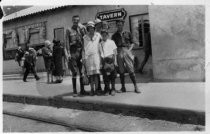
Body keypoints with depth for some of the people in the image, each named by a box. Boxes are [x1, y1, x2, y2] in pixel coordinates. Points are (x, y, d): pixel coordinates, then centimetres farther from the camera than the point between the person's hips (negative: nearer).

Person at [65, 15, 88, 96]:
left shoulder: (81, 29, 14)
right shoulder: (69, 30, 6)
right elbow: (67, 42, -2)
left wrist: (83, 28, -1)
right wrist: (68, 53, -10)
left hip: (81, 51, 3)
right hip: (73, 52, -3)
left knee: (82, 72, 6)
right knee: (74, 72, -3)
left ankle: (82, 90, 14)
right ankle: (75, 91, 3)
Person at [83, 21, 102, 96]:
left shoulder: (98, 35, 11)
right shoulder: (85, 37, 11)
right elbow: (83, 48, 11)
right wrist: (83, 58, 5)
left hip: (96, 55, 0)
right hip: (88, 56, 0)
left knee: (96, 73, -6)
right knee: (90, 74, 0)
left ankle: (96, 89, -1)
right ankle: (92, 90, 5)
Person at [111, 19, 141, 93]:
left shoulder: (127, 33, 14)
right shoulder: (114, 35, 14)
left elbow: (132, 43, 14)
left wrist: (129, 49, -1)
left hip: (126, 51, 0)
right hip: (119, 52, 1)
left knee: (131, 70, -6)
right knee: (121, 71, 2)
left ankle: (136, 86, -2)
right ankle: (123, 86, 11)